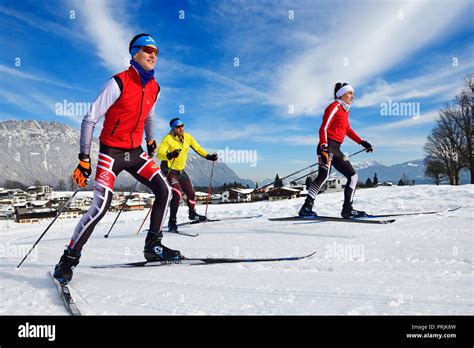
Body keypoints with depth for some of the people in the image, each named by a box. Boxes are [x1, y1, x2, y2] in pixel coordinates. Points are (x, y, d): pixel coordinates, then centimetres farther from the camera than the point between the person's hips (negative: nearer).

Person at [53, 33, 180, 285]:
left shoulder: (154, 87, 5)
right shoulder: (119, 82, -15)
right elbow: (90, 119, -14)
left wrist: (150, 141, 23)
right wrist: (84, 159, -16)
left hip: (135, 153, 6)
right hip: (111, 153, -6)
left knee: (164, 191, -6)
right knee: (101, 206, -16)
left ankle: (153, 245, 9)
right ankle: (69, 259, 2)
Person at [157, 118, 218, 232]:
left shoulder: (187, 137, -1)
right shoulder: (168, 139, -19)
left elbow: (197, 148, 14)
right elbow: (159, 154, -32)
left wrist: (208, 156, 7)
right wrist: (170, 155, -50)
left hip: (181, 171, 7)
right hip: (169, 170, -6)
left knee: (191, 193, 16)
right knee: (177, 193, -24)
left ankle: (192, 213, 43)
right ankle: (172, 221, -17)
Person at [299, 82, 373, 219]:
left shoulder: (345, 110, 22)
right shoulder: (334, 107, -3)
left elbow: (348, 130, 34)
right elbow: (323, 128, -13)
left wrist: (362, 142, 30)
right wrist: (324, 148, -25)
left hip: (336, 149, 10)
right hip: (327, 146, -10)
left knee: (353, 176, 7)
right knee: (323, 175, -25)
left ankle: (347, 209, 8)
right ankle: (306, 207, -28)